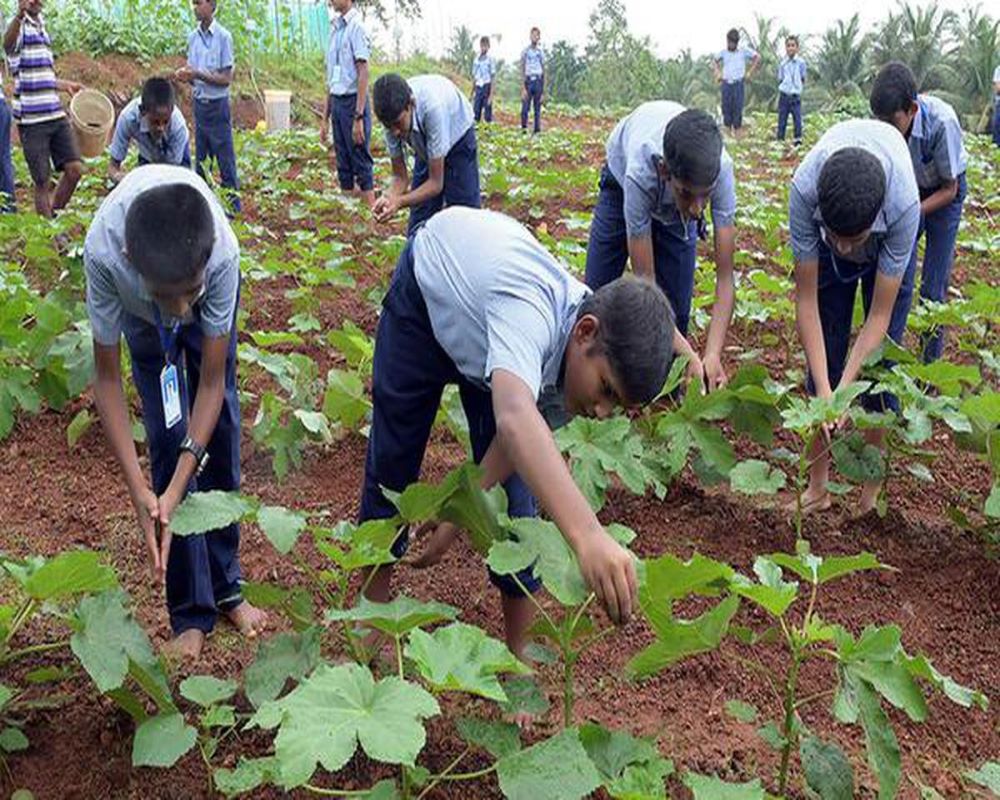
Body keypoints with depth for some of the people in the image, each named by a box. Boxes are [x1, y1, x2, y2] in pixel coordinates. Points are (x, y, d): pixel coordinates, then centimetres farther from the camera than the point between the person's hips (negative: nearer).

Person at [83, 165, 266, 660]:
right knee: (170, 434, -10)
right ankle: (191, 612, 1)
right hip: (139, 312, 0)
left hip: (211, 287, 1)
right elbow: (107, 378, -30)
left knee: (219, 429, 0)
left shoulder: (223, 251, -44)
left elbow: (211, 381, -33)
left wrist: (175, 492, -37)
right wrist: (140, 491, -35)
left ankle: (225, 589, 17)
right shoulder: (103, 251, -44)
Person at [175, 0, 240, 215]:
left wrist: (197, 74, -20)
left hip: (218, 105, -6)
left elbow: (226, 78, -12)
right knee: (200, 158, 12)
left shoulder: (223, 36, -11)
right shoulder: (193, 37, 7)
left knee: (225, 157, -1)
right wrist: (185, 75, -10)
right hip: (199, 103, 6)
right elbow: (193, 75, 12)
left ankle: (234, 203, 7)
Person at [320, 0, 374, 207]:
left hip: (353, 101, -8)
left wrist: (359, 117, -20)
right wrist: (325, 119, 18)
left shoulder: (356, 27, -8)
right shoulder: (336, 29, 15)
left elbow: (363, 74, -14)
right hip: (336, 102, 8)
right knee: (343, 164, 10)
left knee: (361, 161, -5)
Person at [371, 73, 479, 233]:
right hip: (426, 147, 4)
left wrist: (399, 202, -47)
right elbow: (400, 176, -16)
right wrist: (388, 198, -37)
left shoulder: (432, 106, -42)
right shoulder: (392, 115, -28)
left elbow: (436, 183, -35)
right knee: (418, 223, -1)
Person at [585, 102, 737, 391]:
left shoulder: (721, 170, -41)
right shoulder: (640, 173, -47)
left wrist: (713, 355, -50)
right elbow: (644, 280, -41)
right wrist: (689, 356, -48)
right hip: (621, 177, -1)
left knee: (675, 306, -6)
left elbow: (725, 277, -38)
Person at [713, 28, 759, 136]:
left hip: (738, 84, -2)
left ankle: (737, 131, 0)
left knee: (738, 108, -5)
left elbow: (757, 58, 7)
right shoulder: (723, 52, 7)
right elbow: (715, 62, 25)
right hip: (726, 84, 3)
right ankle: (729, 130, 14)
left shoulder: (744, 51, 0)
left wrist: (749, 72, 2)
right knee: (726, 108, 3)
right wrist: (718, 73, 10)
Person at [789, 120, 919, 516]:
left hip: (887, 247, -1)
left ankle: (872, 490, 10)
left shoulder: (904, 204, -44)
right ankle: (818, 484, 11)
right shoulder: (804, 190, -42)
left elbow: (879, 315, -33)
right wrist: (824, 394, -37)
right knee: (824, 359, -1)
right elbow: (806, 300, -33)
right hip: (824, 249, 1)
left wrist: (843, 391, -39)